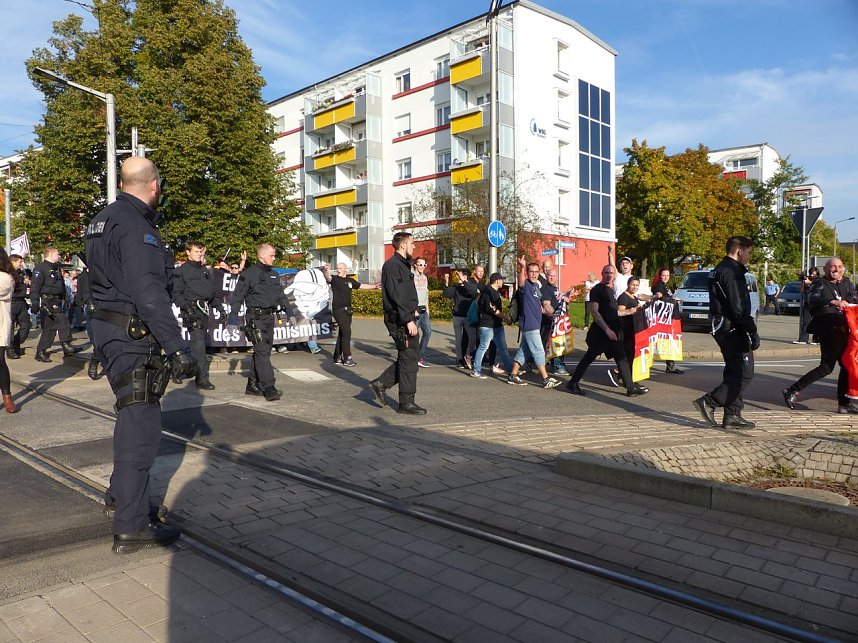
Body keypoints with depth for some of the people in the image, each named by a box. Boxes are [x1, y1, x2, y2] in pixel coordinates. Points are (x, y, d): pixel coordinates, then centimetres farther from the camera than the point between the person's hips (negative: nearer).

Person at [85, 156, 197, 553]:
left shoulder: (103, 220, 14)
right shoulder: (135, 227, -19)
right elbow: (149, 295, -27)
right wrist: (177, 348, -29)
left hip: (107, 327, 11)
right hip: (132, 336, -10)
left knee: (133, 416, 23)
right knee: (141, 425, -6)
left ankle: (119, 496, 38)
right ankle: (131, 527, 0)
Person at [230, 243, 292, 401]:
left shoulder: (274, 275, 17)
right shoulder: (248, 274, -5)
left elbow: (280, 294, 24)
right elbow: (237, 296, -6)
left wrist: (287, 307, 10)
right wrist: (233, 314, -13)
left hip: (269, 317, 8)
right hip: (256, 318, -8)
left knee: (262, 352, 11)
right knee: (262, 352, -13)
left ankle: (253, 385, 21)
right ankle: (269, 388, -15)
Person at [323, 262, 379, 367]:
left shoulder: (350, 281, 13)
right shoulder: (334, 279, -3)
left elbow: (362, 286, 24)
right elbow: (327, 277, -24)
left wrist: (374, 286, 20)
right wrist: (325, 270, -46)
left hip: (347, 310, 6)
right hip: (338, 310, -6)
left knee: (342, 333, 11)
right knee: (346, 332, -14)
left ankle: (337, 357, 20)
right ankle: (347, 358, -10)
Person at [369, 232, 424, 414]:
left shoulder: (403, 264, 20)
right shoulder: (393, 265, -13)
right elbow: (396, 295, -21)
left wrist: (413, 310, 17)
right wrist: (408, 319, -24)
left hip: (405, 318, 10)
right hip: (399, 319, -10)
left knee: (409, 357, 13)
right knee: (409, 358, -5)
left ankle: (381, 383, 20)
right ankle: (406, 403, 3)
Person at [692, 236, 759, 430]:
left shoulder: (719, 270, 18)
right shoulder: (732, 271, -14)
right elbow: (738, 307, -20)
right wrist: (753, 332, -19)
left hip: (722, 327, 11)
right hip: (732, 328, -11)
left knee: (734, 372, 13)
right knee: (745, 373, -6)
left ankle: (732, 416, 15)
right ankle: (709, 402, -8)